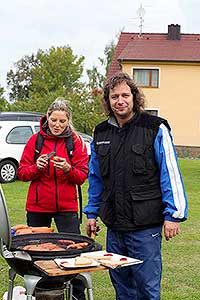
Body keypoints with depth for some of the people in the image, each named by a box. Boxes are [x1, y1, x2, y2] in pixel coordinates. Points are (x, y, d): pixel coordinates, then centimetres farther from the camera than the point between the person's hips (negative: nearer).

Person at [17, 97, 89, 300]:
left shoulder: (76, 142, 2)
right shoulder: (35, 140, 4)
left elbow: (82, 176, -2)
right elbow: (21, 173, 3)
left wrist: (68, 169, -21)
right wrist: (36, 167, -16)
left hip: (66, 207, -1)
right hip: (37, 206, 1)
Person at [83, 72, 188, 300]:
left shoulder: (155, 129, -5)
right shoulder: (101, 133, 10)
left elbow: (170, 174, -6)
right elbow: (95, 178, 19)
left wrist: (173, 214, -10)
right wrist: (92, 213, 17)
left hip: (145, 226, -5)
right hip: (114, 226, 5)